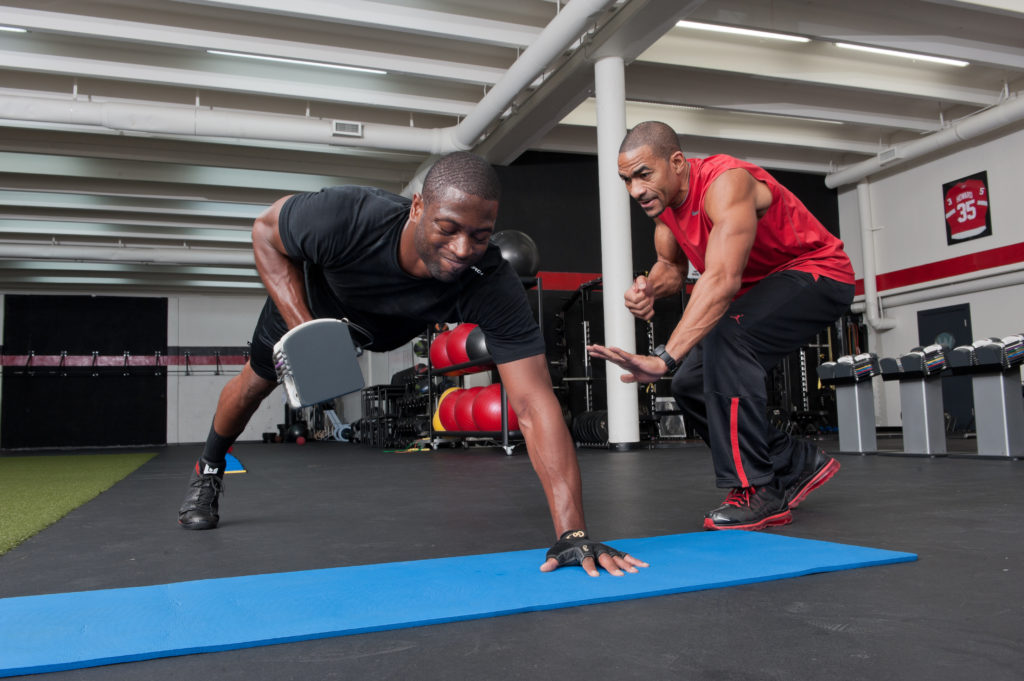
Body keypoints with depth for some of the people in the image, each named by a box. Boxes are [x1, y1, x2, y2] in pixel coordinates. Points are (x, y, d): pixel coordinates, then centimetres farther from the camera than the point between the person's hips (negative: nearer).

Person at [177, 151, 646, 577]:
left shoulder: (495, 290, -45)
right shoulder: (344, 218, -47)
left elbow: (535, 405, -48)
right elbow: (266, 231, -24)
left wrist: (573, 533, -54)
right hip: (311, 297, -1)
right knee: (258, 380, 17)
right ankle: (207, 473, 47)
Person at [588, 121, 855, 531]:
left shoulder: (725, 185, -30)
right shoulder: (663, 201, -4)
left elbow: (722, 280, -44)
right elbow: (671, 266, 9)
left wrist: (664, 358, -53)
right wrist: (649, 288, -16)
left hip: (817, 273, -9)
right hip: (760, 286, 9)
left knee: (726, 340, -34)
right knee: (690, 383, 1)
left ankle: (757, 492, -24)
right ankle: (797, 465, 14)